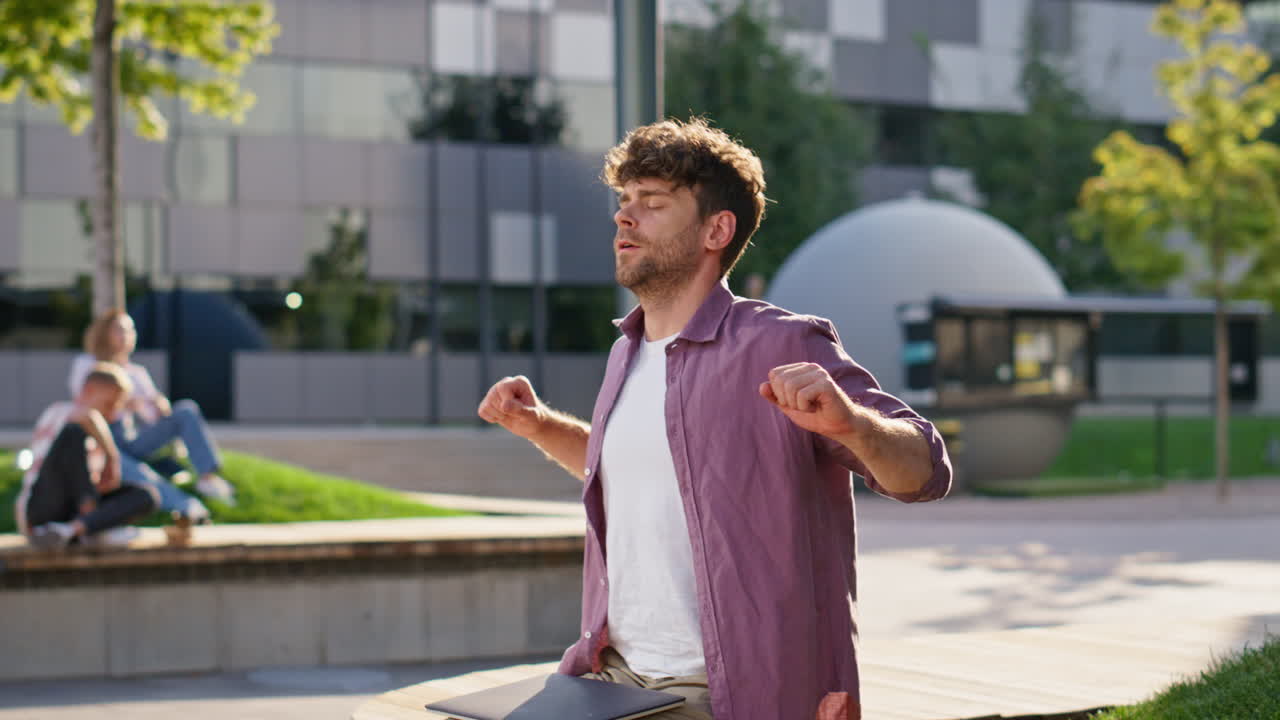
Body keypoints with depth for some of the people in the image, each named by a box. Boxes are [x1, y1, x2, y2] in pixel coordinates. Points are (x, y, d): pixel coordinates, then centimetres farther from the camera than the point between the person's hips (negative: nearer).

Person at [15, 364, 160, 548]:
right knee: (74, 430, -24)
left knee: (147, 496, -13)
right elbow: (87, 416, -27)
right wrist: (113, 455, -18)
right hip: (42, 509, -7)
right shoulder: (59, 410, 0)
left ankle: (68, 530, -30)